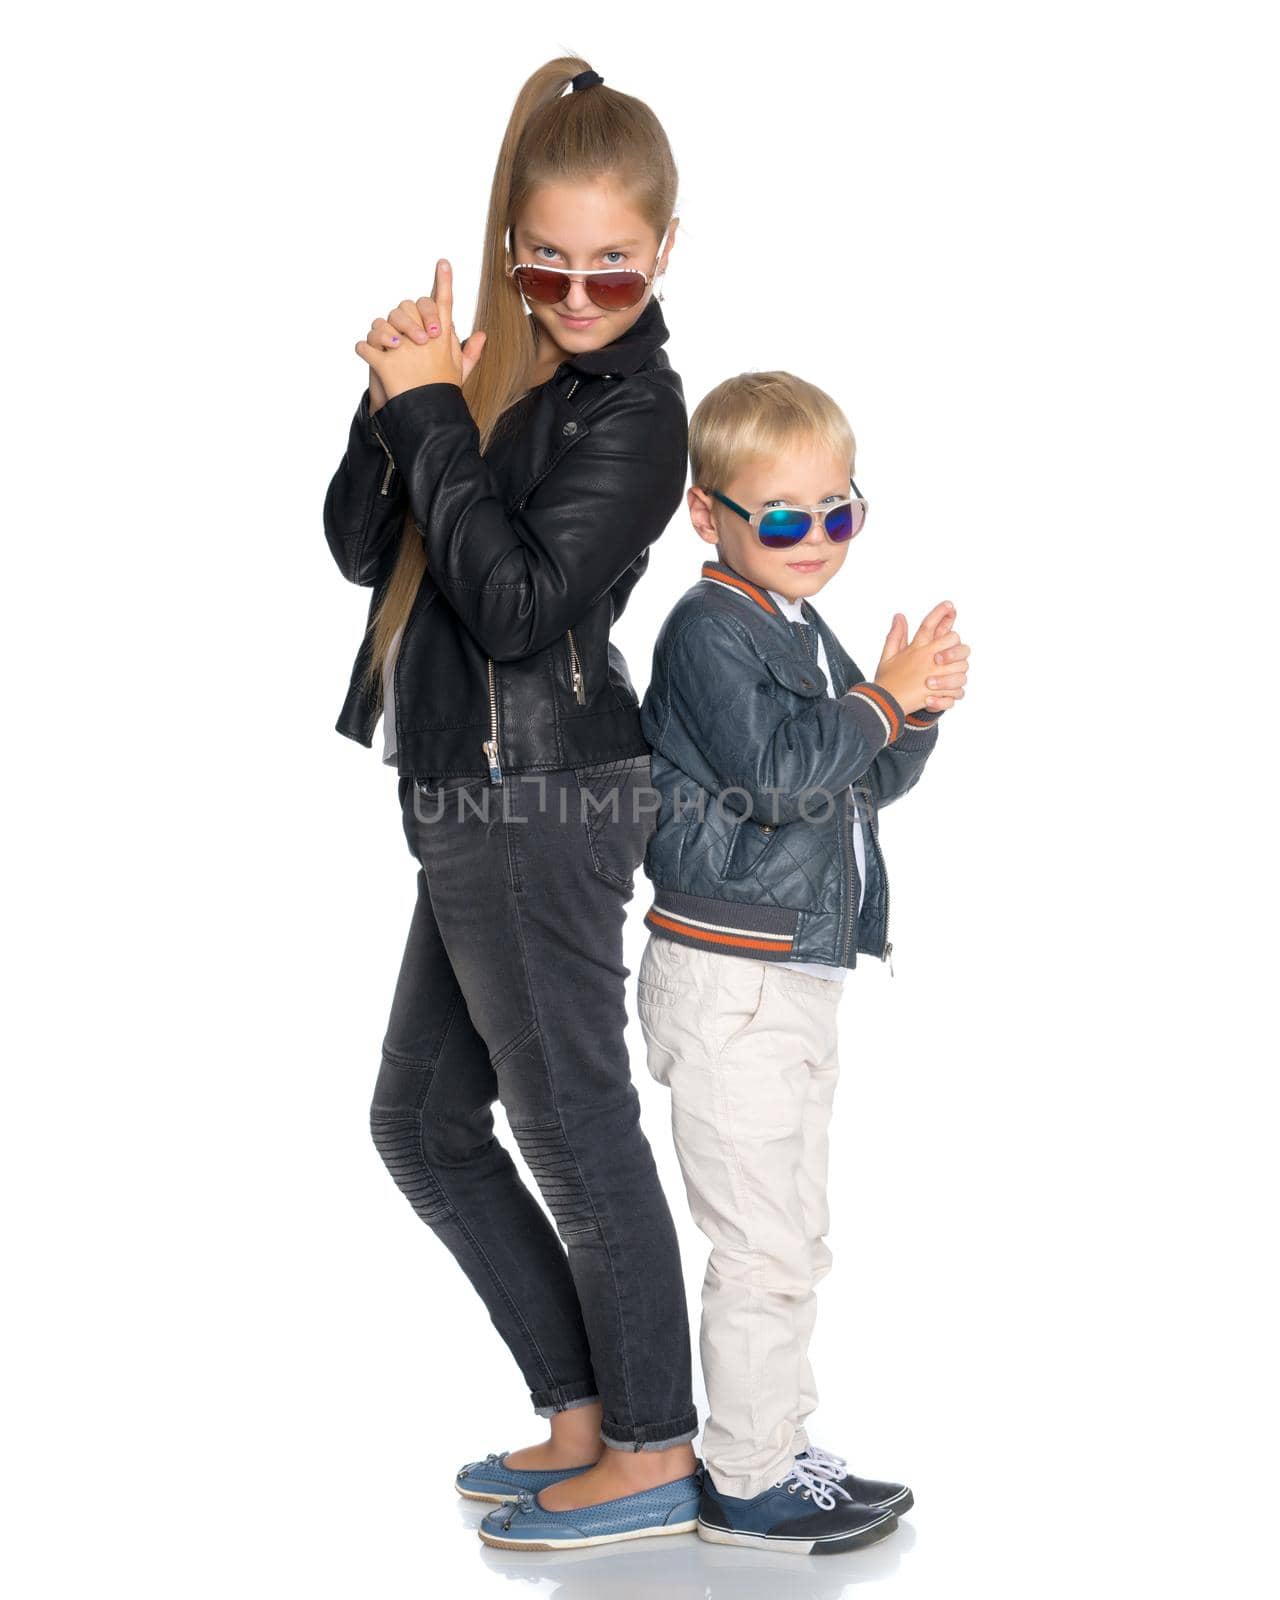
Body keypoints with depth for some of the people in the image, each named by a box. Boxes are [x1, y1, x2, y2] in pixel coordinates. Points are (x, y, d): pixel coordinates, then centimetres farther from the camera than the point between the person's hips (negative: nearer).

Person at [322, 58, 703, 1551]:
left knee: (574, 1128, 1)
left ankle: (655, 1452, 18)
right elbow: (362, 548, 8)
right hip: (477, 809, 9)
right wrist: (394, 401, -7)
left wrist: (434, 413, -16)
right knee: (419, 1121, 17)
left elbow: (518, 603, -22)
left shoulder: (635, 407, -12)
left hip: (545, 808, -9)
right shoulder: (502, 366, 10)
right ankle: (581, 1413, 28)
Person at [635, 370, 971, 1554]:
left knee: (789, 1236, 17)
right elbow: (776, 772, -25)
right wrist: (885, 697, -16)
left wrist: (920, 714, -1)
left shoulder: (805, 634, 14)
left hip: (796, 976, 10)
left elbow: (870, 785, 17)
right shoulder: (710, 630, -14)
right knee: (765, 1242, -4)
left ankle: (778, 1447, 30)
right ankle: (749, 1485, 8)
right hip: (727, 979, -10)